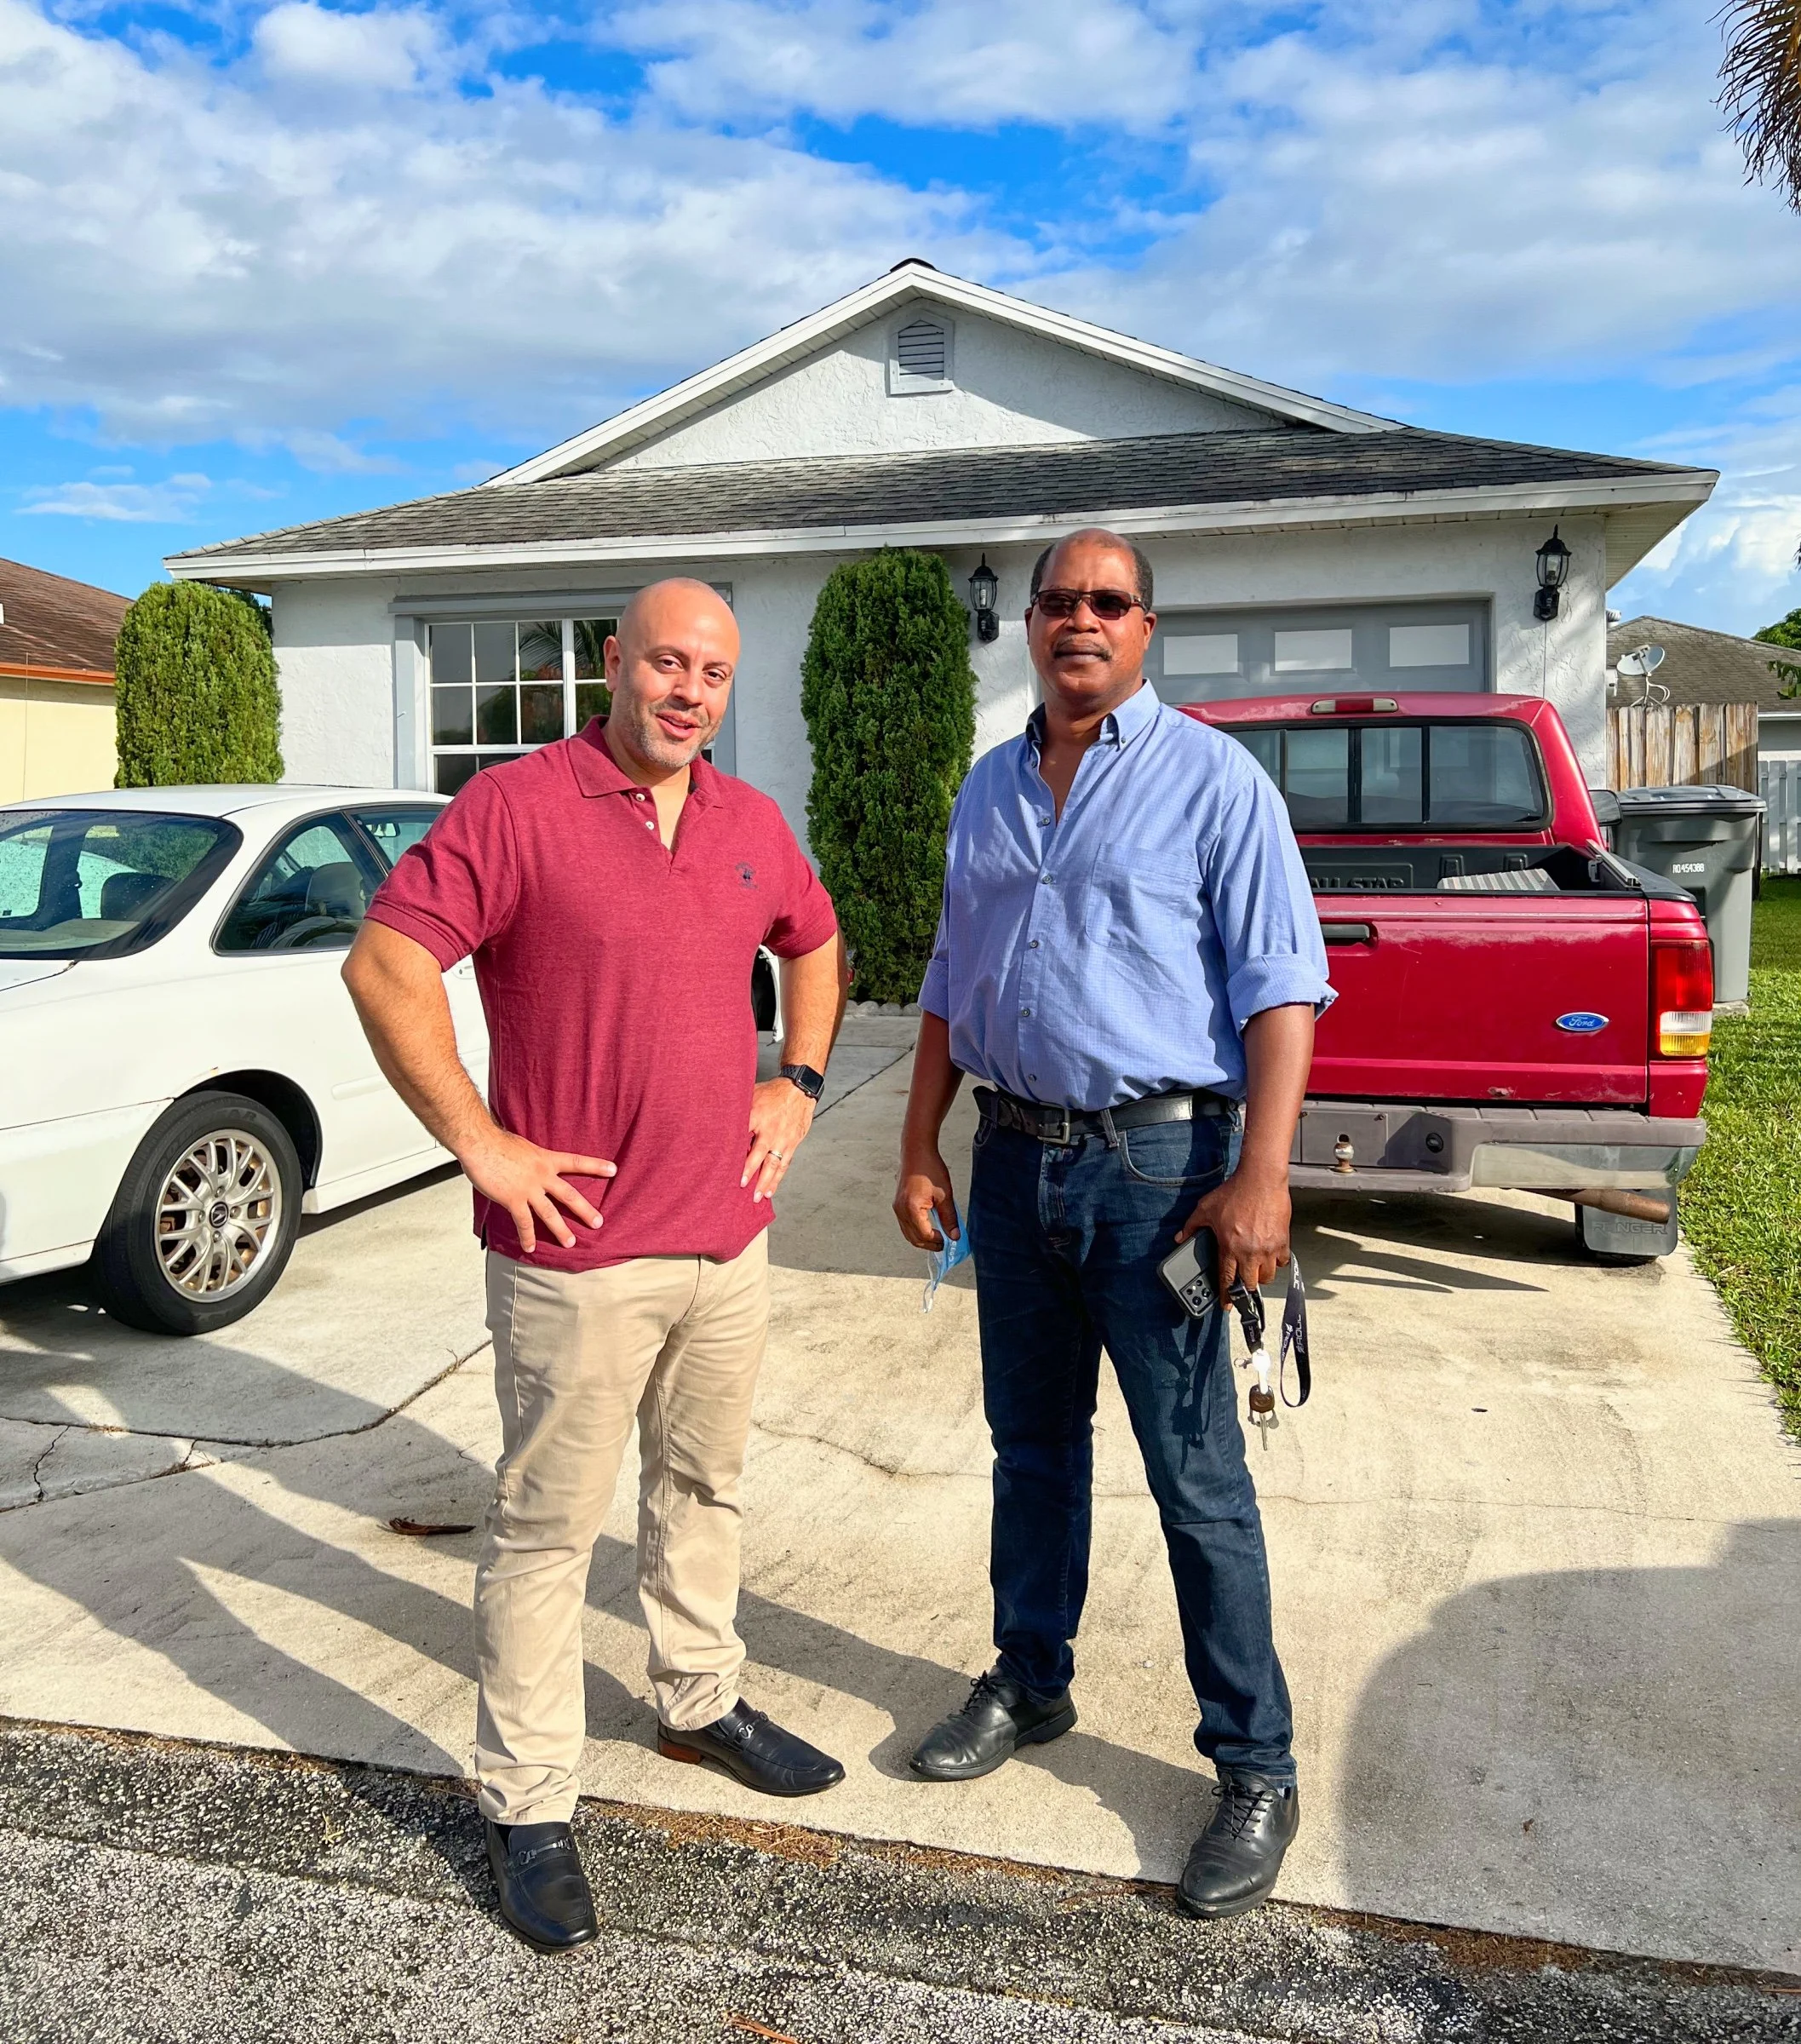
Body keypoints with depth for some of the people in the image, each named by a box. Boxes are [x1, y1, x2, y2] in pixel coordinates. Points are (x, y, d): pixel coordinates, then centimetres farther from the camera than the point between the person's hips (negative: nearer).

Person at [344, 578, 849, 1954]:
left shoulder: (752, 823, 8)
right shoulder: (518, 806, -11)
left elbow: (817, 944, 24)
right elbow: (384, 965, -16)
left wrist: (800, 1084, 11)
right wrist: (479, 1143, -16)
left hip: (730, 1236, 6)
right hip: (579, 1249, -6)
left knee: (705, 1488, 22)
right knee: (548, 1527, 6)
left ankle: (702, 1701, 43)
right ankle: (530, 1806, 22)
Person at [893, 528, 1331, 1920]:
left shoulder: (1210, 777, -5)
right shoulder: (989, 791, 13)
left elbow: (1281, 987, -11)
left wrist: (1261, 1176, -19)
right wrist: (921, 1148, 11)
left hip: (1155, 1162, -5)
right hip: (1015, 1160, 6)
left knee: (1198, 1479, 1)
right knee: (1032, 1445, 18)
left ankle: (1256, 1769, 17)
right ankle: (1030, 1686, 37)